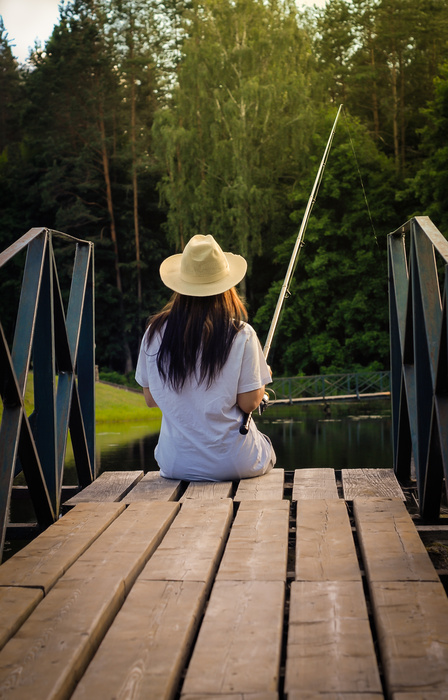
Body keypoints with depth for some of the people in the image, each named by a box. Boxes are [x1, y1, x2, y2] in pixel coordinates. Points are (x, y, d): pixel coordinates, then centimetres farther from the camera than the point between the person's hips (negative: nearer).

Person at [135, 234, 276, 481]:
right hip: (232, 464, -2)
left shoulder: (155, 332, -5)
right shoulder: (241, 335, -14)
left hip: (175, 464, 2)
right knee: (266, 449, 31)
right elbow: (249, 403, -10)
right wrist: (263, 380, 10)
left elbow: (150, 399, 4)